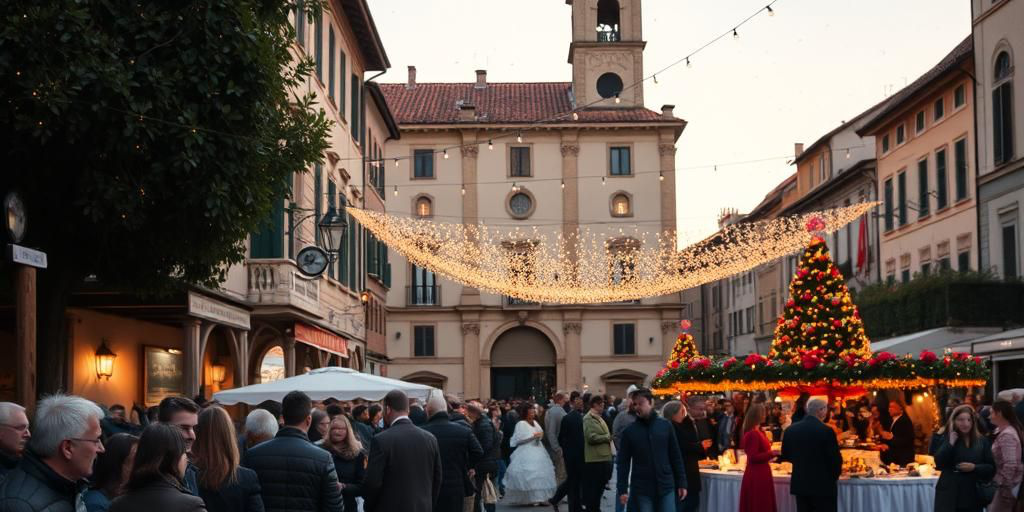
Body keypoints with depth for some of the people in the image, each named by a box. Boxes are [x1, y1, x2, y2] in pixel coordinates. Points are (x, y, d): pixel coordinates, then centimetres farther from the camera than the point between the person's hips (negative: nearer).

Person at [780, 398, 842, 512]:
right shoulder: (826, 430, -15)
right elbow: (835, 458, -12)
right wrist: (834, 476, 8)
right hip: (823, 485, -5)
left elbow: (785, 455, 10)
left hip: (800, 484, 5)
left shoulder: (791, 429, 2)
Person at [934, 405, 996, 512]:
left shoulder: (982, 441, 7)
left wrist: (974, 467, -12)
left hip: (973, 496, 2)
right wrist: (951, 442, -16)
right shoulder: (947, 439, 2)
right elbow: (938, 463, -11)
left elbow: (992, 467, 5)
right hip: (949, 495, -2)